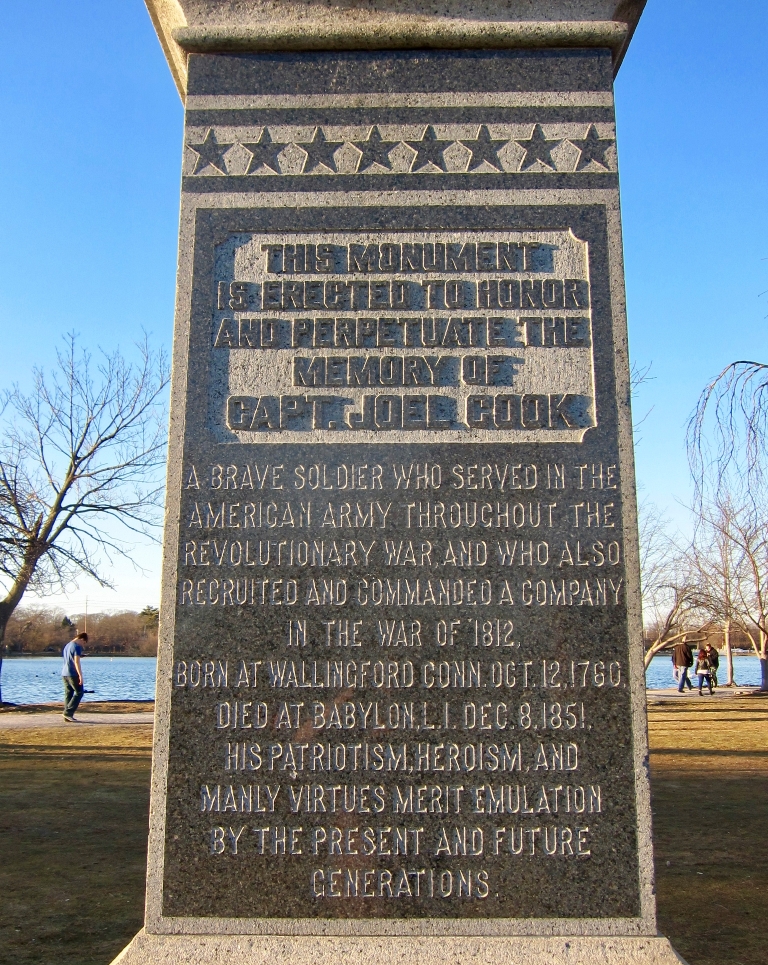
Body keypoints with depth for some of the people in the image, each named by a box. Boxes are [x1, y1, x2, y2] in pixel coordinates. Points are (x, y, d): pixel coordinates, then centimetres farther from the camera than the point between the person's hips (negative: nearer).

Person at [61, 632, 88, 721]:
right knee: (79, 693, -2)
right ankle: (68, 713, -9)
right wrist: (80, 675, -20)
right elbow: (76, 662, -19)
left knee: (68, 694, 8)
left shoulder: (67, 646, 18)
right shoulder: (77, 647, -11)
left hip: (64, 673, 9)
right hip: (73, 674, -9)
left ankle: (67, 716, 7)